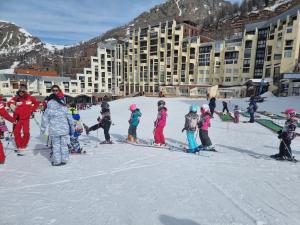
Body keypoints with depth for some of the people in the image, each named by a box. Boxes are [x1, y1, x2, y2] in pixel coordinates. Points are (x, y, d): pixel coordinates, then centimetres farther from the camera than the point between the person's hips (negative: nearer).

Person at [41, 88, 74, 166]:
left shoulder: (48, 109, -4)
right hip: (64, 129, 2)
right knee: (64, 145, 12)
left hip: (54, 130, -2)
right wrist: (72, 127, 12)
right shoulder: (64, 106, 1)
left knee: (56, 145, 9)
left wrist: (43, 128, 12)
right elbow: (69, 117, 4)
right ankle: (64, 160, 19)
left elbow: (45, 119, 2)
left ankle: (56, 161, 15)